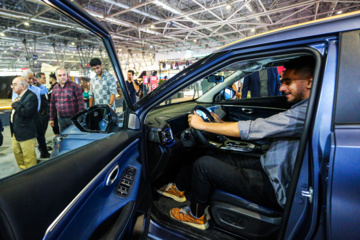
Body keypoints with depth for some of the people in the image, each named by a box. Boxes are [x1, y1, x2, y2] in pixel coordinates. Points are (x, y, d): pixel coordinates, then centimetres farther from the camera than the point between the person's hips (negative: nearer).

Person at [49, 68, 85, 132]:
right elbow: (52, 104, 17)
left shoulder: (74, 86, -7)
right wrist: (51, 118, 15)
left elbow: (81, 102, -11)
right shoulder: (55, 88, 11)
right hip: (61, 118, 6)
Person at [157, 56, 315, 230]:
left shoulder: (306, 113, -24)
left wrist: (202, 125, -18)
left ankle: (195, 216, 13)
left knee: (203, 164, -11)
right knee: (217, 158, 12)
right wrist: (221, 124, 7)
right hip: (270, 168, 10)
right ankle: (179, 188, 29)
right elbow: (263, 130, 11)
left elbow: (252, 129, -27)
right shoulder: (301, 109, 8)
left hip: (276, 188, -10)